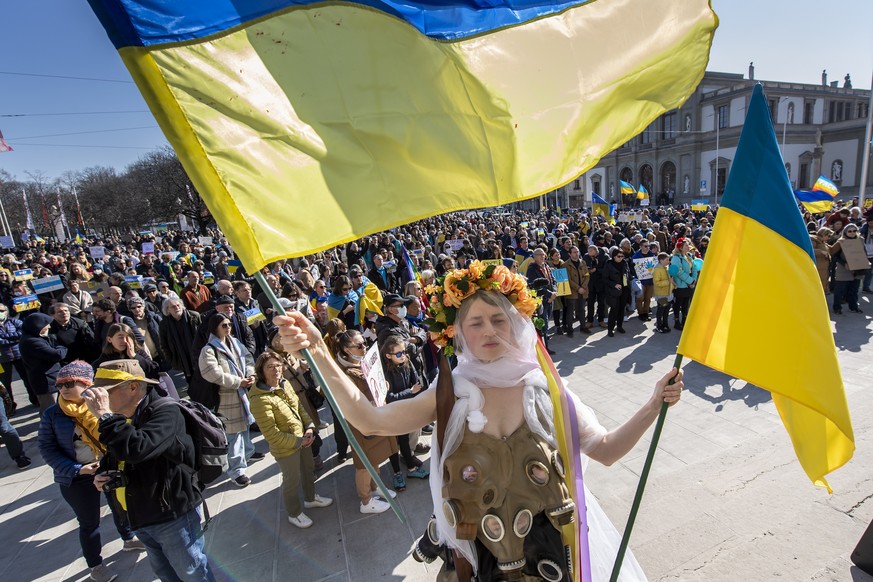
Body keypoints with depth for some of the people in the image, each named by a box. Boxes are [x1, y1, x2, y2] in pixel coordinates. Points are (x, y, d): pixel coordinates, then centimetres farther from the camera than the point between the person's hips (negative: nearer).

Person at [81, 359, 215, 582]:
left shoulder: (165, 411, -24)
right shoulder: (122, 417, 4)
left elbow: (137, 449, -42)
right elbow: (112, 458, 21)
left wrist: (105, 415, -35)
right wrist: (102, 474, -1)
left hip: (173, 516, -8)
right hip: (141, 518, 9)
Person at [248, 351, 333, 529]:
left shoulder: (285, 385, -5)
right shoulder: (260, 399, -28)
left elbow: (300, 407, 5)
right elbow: (271, 434, -26)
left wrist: (310, 427, -9)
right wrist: (298, 441, -21)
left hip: (303, 439, 7)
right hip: (285, 448, -7)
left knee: (309, 470, 26)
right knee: (292, 480, 14)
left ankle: (310, 498, 53)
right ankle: (294, 514, 40)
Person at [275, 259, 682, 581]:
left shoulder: (545, 390, -9)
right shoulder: (450, 396, -11)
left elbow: (606, 449, -4)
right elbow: (369, 420, -20)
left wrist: (652, 407, -18)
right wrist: (318, 353, -30)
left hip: (553, 548, 0)